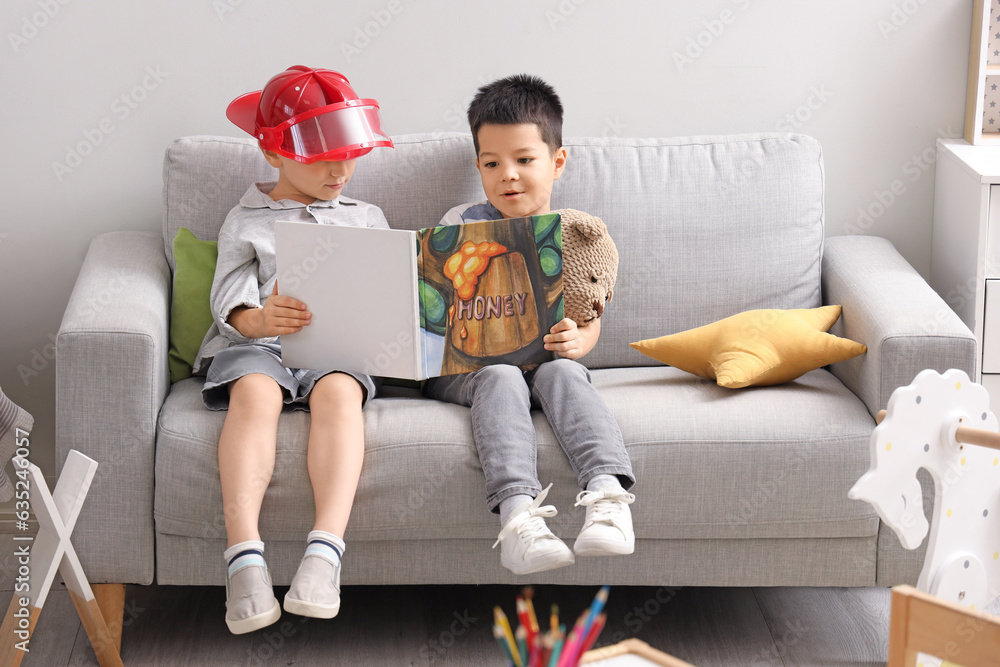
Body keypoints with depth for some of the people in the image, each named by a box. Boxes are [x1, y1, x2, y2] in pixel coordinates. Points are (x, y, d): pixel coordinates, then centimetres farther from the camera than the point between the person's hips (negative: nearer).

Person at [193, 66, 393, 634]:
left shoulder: (367, 219, 27)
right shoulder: (246, 222, 18)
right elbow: (230, 302, 3)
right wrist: (260, 320, -22)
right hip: (257, 347, -1)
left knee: (338, 391, -35)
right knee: (255, 393, -36)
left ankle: (325, 550, -49)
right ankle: (245, 555, -47)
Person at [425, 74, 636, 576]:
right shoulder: (462, 225, 9)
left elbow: (589, 318, 5)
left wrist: (576, 341, -19)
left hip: (545, 359, 1)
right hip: (464, 366, -1)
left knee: (560, 373, -33)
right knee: (501, 379, -34)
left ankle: (607, 493, -54)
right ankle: (517, 512, -55)